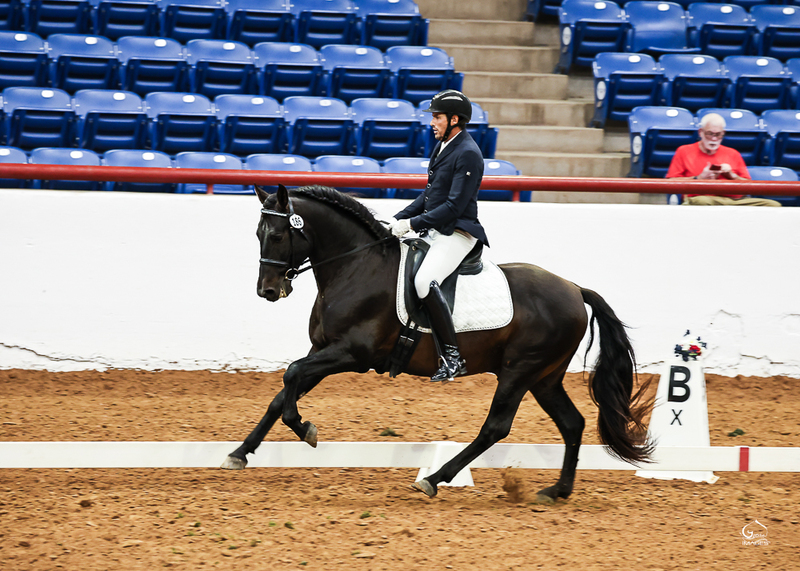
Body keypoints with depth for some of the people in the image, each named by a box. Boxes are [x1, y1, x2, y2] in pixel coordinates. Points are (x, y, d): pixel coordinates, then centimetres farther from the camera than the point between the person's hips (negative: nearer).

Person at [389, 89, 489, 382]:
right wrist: (400, 217, 9)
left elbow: (454, 206, -20)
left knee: (424, 281, -30)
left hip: (457, 233, -11)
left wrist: (413, 224, -20)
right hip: (434, 231, 11)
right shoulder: (442, 146, 16)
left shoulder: (468, 154, -15)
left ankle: (453, 356, -28)